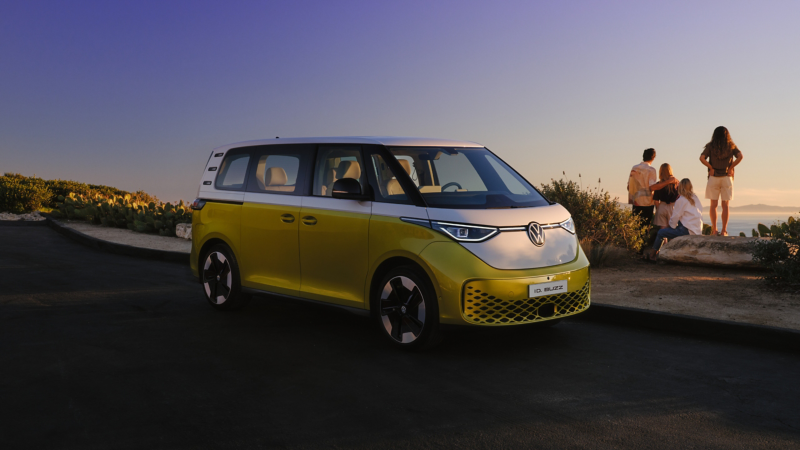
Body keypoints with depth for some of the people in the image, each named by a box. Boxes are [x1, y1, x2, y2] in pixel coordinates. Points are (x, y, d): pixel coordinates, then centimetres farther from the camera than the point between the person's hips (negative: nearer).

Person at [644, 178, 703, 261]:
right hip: (698, 231, 9)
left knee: (661, 232, 1)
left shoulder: (681, 200, -9)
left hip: (687, 231, -9)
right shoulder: (695, 198, 13)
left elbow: (674, 218, -7)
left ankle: (652, 254, 15)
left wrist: (672, 225, 16)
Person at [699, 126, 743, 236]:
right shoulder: (731, 146, 2)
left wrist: (710, 167, -4)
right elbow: (740, 156, -12)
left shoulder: (710, 146, 0)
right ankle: (724, 230, 2)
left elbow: (702, 158, -14)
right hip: (726, 177, 1)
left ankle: (714, 230, 4)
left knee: (713, 205, 6)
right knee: (725, 206, 5)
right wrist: (731, 167, -4)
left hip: (713, 178, -1)